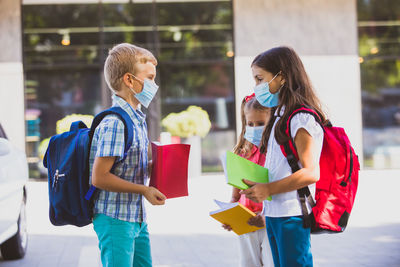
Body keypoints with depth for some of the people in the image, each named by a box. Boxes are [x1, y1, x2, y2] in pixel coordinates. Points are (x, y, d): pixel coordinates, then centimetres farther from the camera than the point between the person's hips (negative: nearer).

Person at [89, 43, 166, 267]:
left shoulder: (137, 119, 11)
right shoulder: (115, 123, -18)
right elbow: (99, 177, -21)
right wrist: (143, 190, -17)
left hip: (138, 218, 9)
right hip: (116, 219, -9)